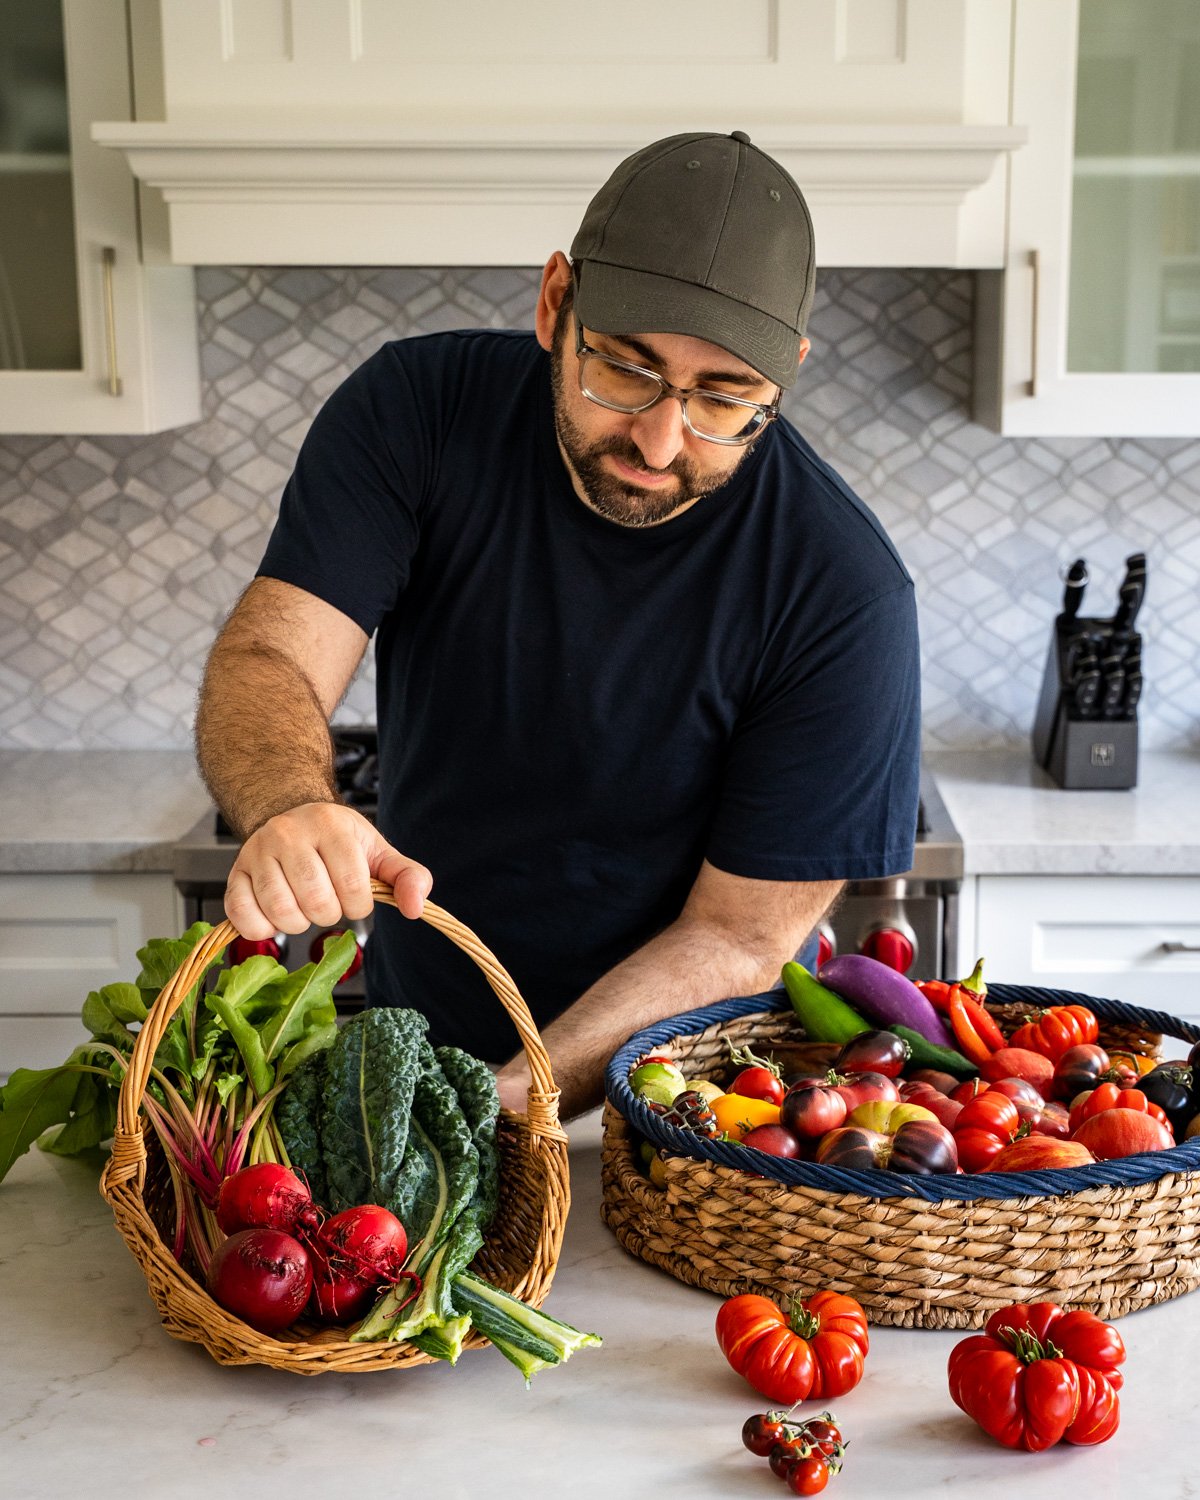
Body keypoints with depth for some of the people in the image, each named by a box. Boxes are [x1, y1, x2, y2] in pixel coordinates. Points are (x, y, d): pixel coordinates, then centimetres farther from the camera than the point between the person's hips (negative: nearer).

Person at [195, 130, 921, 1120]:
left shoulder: (843, 593, -20)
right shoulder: (418, 409, -10)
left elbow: (739, 939, -17)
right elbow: (265, 664, -16)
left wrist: (498, 1112, -27)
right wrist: (291, 811, -39)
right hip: (412, 1040, -1)